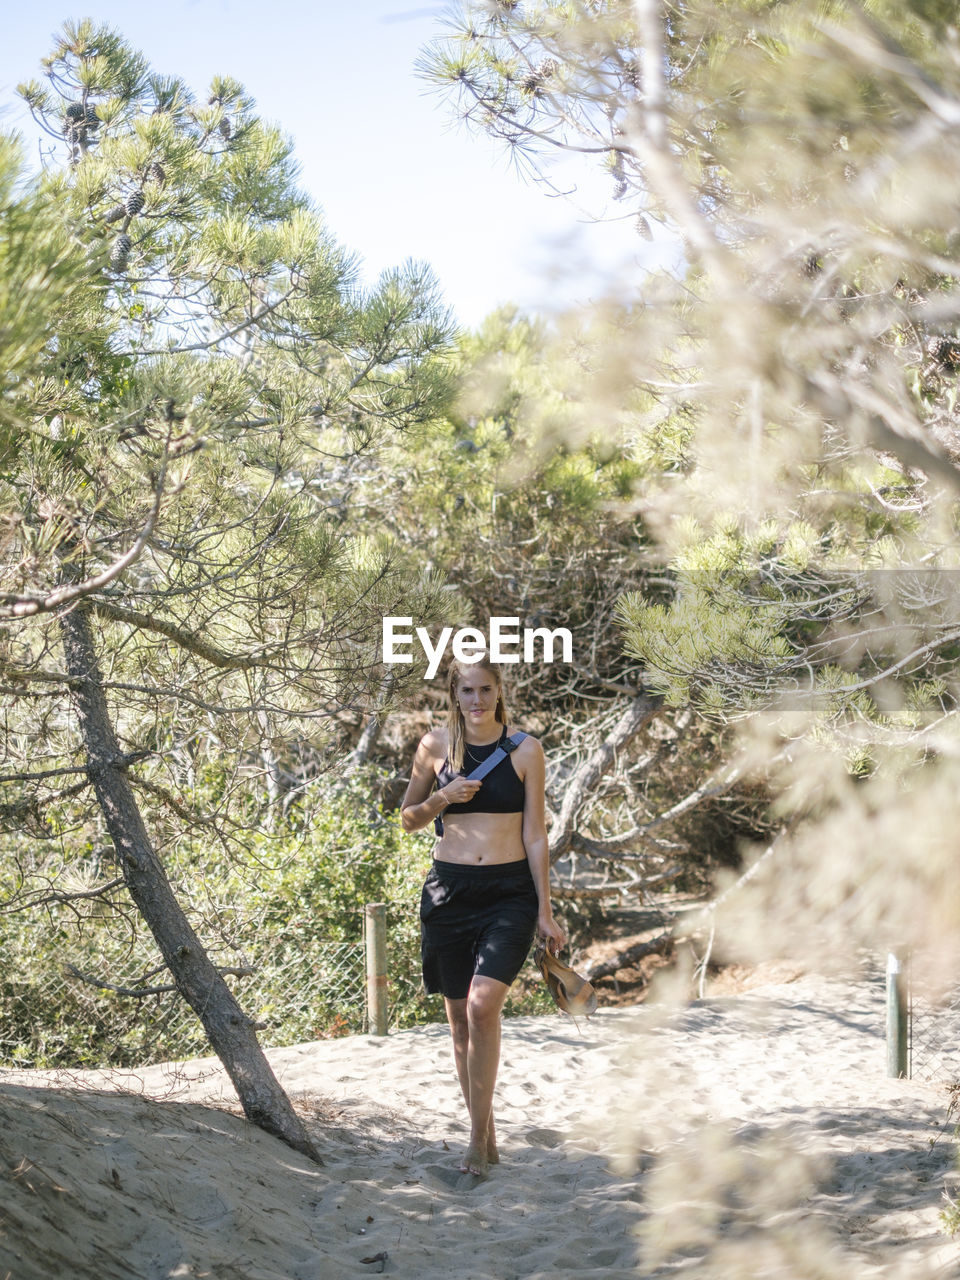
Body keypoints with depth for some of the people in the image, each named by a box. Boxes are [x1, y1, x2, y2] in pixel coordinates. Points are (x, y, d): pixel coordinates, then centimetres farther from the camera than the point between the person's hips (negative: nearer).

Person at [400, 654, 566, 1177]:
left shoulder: (524, 750, 1)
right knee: (459, 1015, 6)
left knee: (483, 1004, -20)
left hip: (509, 893, -2)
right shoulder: (435, 746, 5)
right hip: (449, 891, 3)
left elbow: (535, 835, 2)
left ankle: (479, 1134, -11)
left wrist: (545, 912, -1)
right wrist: (441, 797, -6)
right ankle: (485, 1133, 19)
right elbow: (408, 819, 15)